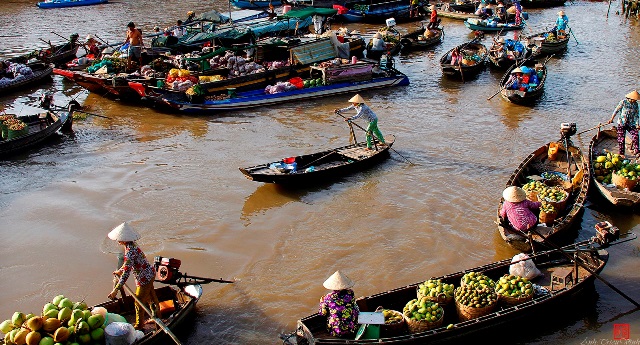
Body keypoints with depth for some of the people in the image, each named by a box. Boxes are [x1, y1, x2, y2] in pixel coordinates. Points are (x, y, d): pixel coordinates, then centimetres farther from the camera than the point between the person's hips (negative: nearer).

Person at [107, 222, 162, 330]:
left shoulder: (130, 251, -32)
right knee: (151, 297, 26)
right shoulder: (131, 245, -2)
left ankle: (138, 326, 27)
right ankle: (157, 317, 44)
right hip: (150, 274, 9)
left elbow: (126, 273, -35)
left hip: (145, 279, -9)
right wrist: (120, 271, 28)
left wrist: (116, 290, -35)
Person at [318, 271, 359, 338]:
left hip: (336, 332, 0)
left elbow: (322, 313, 1)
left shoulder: (328, 298, -14)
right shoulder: (350, 294, -10)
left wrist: (322, 302, 19)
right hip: (352, 330, 1)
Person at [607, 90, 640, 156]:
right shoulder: (623, 102, -8)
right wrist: (611, 119, -7)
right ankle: (621, 153, 7)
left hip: (631, 124, 4)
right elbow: (616, 110, -4)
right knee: (621, 138, -2)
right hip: (622, 123, -4)